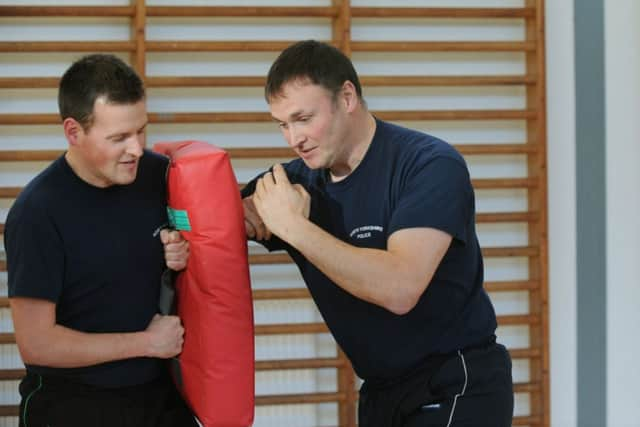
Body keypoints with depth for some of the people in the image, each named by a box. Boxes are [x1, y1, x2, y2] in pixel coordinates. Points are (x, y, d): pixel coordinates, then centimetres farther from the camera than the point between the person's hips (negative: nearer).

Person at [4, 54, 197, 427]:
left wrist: (183, 257, -8)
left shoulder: (157, 173, -4)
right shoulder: (37, 213, -19)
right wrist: (148, 342, -14)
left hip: (158, 392, 5)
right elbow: (36, 344, -19)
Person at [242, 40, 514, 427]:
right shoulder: (297, 181, -1)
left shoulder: (431, 165, -18)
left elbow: (399, 289, -30)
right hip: (382, 393, 6)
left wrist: (294, 226, -27)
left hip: (458, 391, -6)